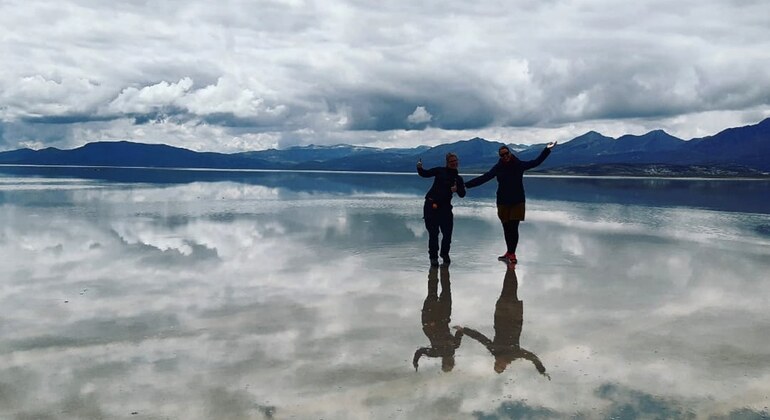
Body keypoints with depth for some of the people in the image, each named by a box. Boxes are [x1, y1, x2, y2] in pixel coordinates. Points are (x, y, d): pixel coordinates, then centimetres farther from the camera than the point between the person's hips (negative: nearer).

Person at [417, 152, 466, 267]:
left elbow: (462, 194, 3)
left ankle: (445, 254, 26)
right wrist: (419, 168, -16)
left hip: (445, 207, 2)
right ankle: (433, 256, 10)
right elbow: (425, 174, 4)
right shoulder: (440, 171, 6)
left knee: (448, 232, 1)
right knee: (433, 233, -2)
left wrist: (457, 190, -18)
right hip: (431, 205, -2)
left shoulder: (458, 179, 11)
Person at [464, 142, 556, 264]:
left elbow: (536, 162, 4)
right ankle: (510, 253, 18)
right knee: (507, 229, 6)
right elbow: (483, 178, -5)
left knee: (513, 228, -7)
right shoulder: (498, 168, -2)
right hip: (503, 203, 1)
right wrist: (466, 185, -12)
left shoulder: (519, 165, -2)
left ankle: (511, 254, -2)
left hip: (517, 202, -1)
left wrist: (547, 149, -2)